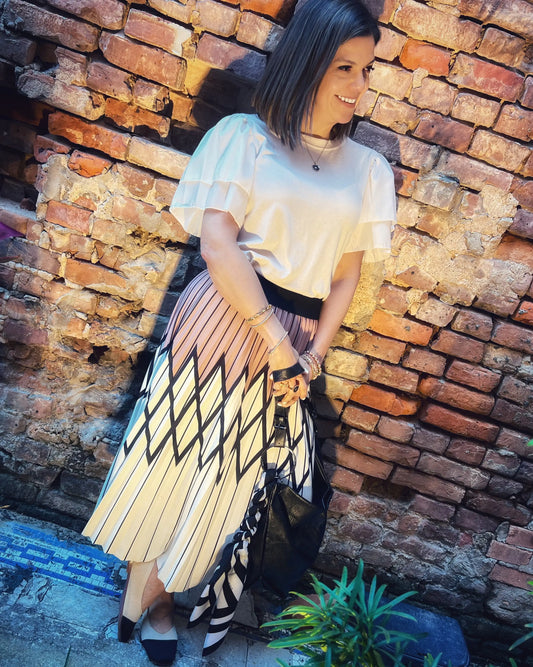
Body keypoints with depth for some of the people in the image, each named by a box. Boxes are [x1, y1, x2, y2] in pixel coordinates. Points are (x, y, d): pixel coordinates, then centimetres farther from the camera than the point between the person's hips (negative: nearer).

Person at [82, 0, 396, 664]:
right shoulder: (242, 136, -1)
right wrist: (275, 341, -15)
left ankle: (154, 595, 38)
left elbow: (347, 274, 7)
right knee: (170, 458, 9)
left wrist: (311, 356, -5)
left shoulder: (368, 170, 10)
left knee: (225, 478, 12)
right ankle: (138, 591, 38)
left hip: (295, 341, 3)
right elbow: (217, 244, -12)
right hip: (222, 319, -3)